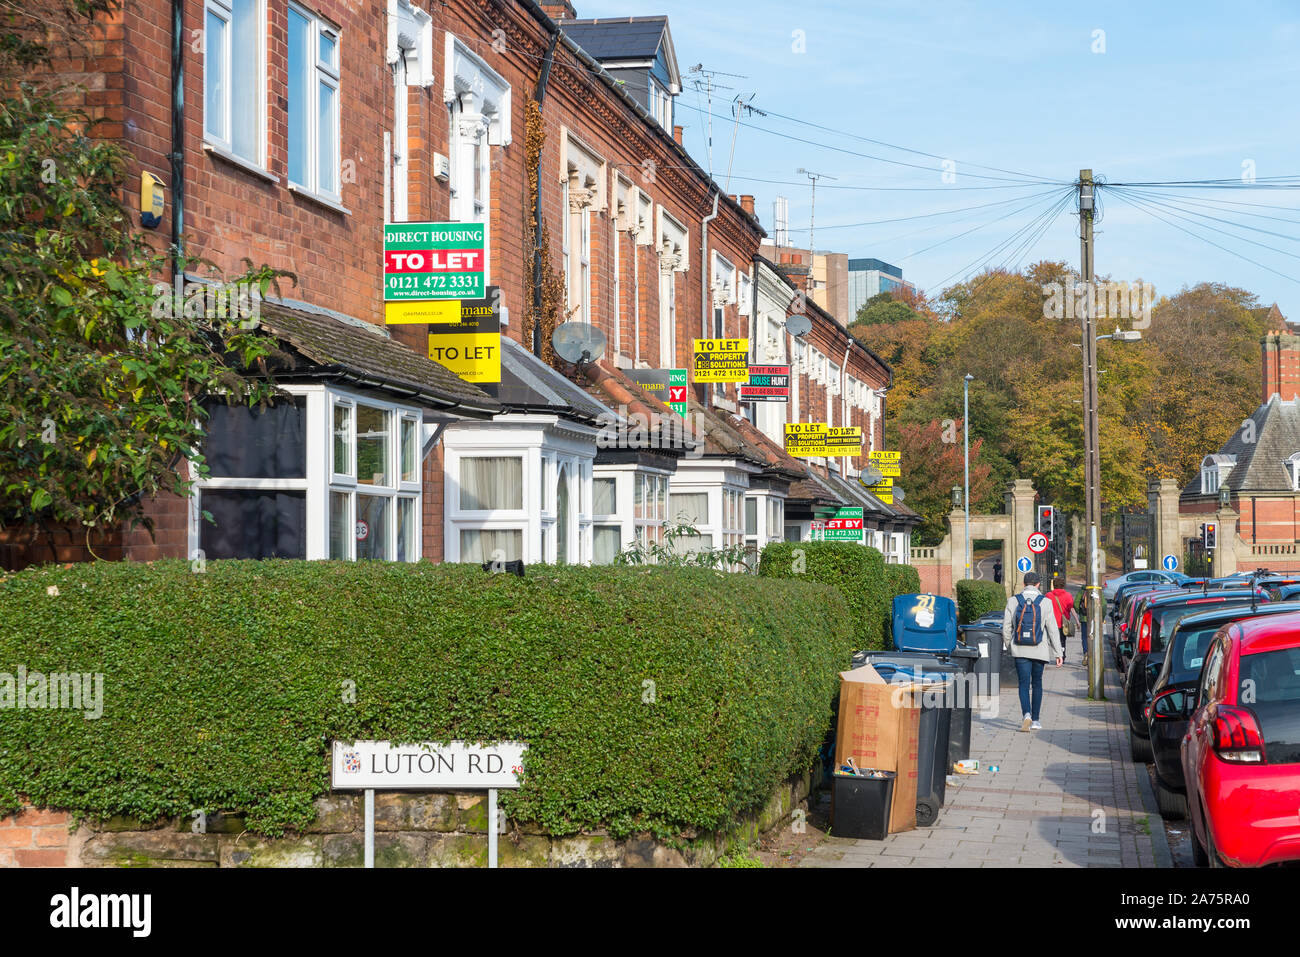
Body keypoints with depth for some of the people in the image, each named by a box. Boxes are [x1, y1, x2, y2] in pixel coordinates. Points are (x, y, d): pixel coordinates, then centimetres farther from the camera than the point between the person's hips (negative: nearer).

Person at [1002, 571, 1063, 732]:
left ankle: (1026, 714, -23)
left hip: (1020, 650, 0)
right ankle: (1035, 720, 19)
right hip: (1040, 650, 0)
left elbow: (1006, 627, 1)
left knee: (1024, 684, 1)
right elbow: (1053, 630, -6)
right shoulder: (1045, 603, -5)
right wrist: (1058, 653, -2)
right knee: (1037, 684, 14)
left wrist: (1008, 646, 16)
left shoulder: (1013, 601, -2)